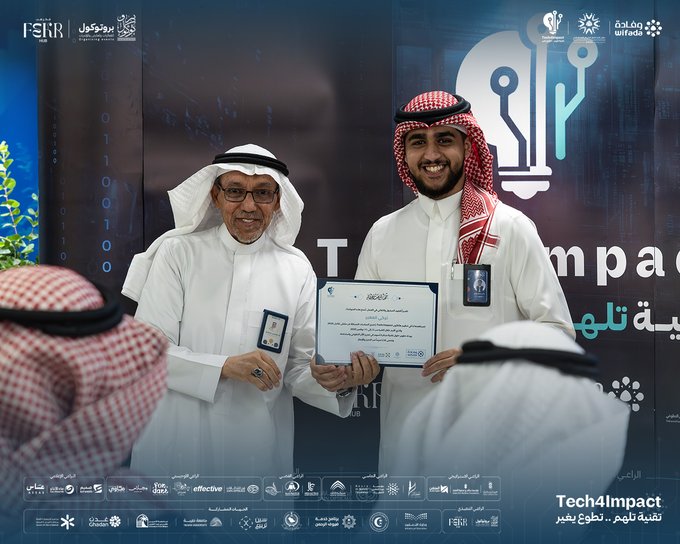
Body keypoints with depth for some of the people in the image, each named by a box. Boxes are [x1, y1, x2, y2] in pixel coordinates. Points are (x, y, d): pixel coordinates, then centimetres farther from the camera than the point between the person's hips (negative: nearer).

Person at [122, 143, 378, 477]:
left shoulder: (296, 268, 0)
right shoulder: (177, 252, -5)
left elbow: (299, 367, -1)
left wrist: (336, 381, -21)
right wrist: (226, 367, -22)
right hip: (177, 441, -1)